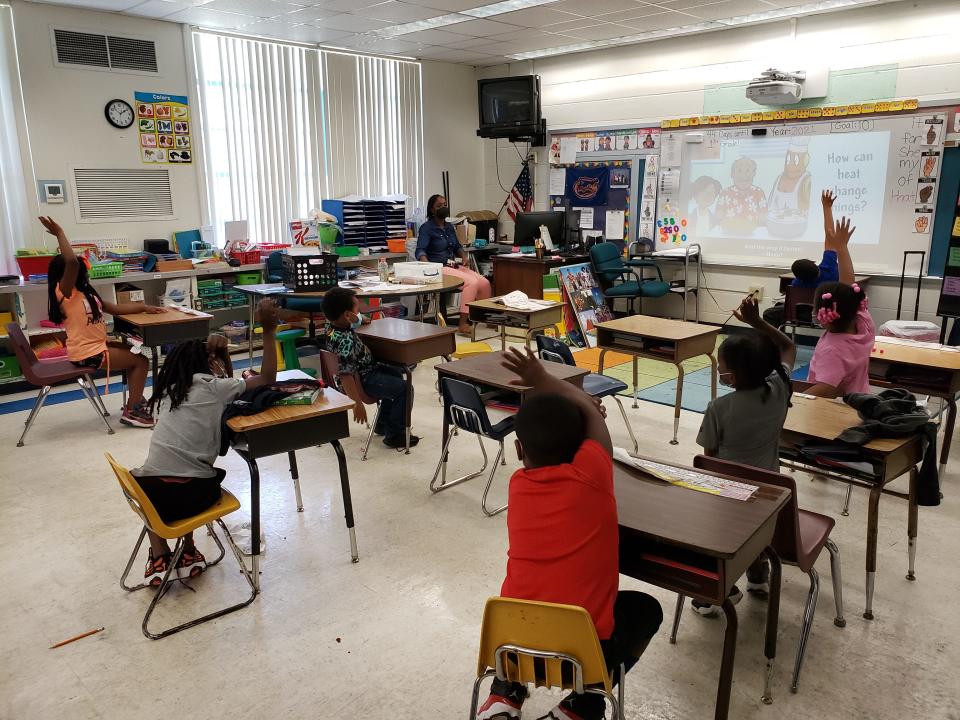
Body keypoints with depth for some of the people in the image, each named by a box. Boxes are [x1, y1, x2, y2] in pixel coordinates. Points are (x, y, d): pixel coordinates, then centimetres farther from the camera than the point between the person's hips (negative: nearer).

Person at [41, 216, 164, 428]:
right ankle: (131, 412, -3)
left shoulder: (85, 293, 10)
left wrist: (144, 307, 8)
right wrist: (59, 233, -28)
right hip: (87, 354, -10)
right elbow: (71, 262, -35)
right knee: (141, 361, -6)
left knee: (134, 353, 25)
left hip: (97, 347, 10)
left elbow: (115, 308, 14)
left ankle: (136, 400, 26)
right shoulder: (65, 293, -18)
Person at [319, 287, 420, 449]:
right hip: (363, 382, -10)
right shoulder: (345, 341, -34)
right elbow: (346, 375, -33)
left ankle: (383, 424, 36)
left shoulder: (330, 326, -7)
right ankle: (394, 435, 7)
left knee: (396, 374, 27)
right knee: (404, 388, -6)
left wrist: (361, 319, 5)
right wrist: (358, 403, -28)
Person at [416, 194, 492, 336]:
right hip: (439, 268, -7)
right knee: (472, 282, -29)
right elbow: (420, 251, -16)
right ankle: (463, 324, -29)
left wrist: (464, 256, 8)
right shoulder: (427, 228, -4)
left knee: (485, 283, -13)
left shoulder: (449, 227, 18)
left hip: (454, 265, 7)